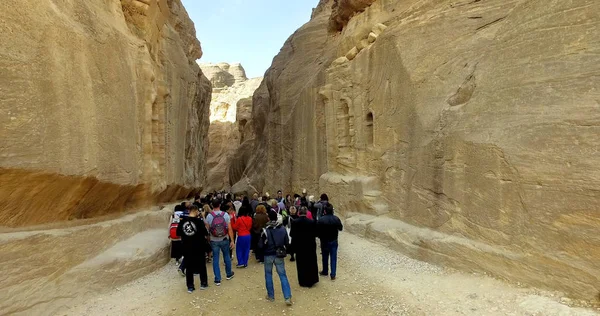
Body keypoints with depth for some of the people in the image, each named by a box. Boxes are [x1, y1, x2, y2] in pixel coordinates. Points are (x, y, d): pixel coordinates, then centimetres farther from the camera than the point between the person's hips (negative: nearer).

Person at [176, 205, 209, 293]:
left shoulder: (182, 221, -6)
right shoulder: (199, 221, -16)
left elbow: (178, 233, 4)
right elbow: (205, 234, -14)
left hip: (186, 247, 3)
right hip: (199, 247, -2)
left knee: (189, 267, 13)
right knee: (201, 266, 14)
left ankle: (190, 287, 17)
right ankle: (203, 283, 24)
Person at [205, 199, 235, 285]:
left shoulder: (209, 216, -9)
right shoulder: (225, 215, -10)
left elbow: (207, 229, -4)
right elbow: (230, 229, -10)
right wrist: (232, 240, -5)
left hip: (214, 241, 0)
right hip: (224, 240, 1)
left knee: (215, 259, 8)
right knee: (226, 256, 18)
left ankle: (217, 279, 13)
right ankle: (229, 274, 34)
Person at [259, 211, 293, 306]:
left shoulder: (265, 230, -15)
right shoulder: (283, 229, -7)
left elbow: (261, 245, -11)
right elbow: (287, 243, 0)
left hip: (268, 255, -2)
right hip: (279, 255, 2)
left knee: (268, 275, 16)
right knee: (283, 275, 6)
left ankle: (270, 296, 25)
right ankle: (288, 297, 0)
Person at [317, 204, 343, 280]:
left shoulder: (321, 220, -19)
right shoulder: (336, 219, -12)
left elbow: (317, 230, -13)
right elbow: (340, 228, 1)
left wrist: (320, 237, 5)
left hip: (324, 241, -1)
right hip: (334, 241, 1)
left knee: (325, 257, 17)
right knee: (333, 257, 9)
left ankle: (325, 272, 33)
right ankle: (333, 275, 11)